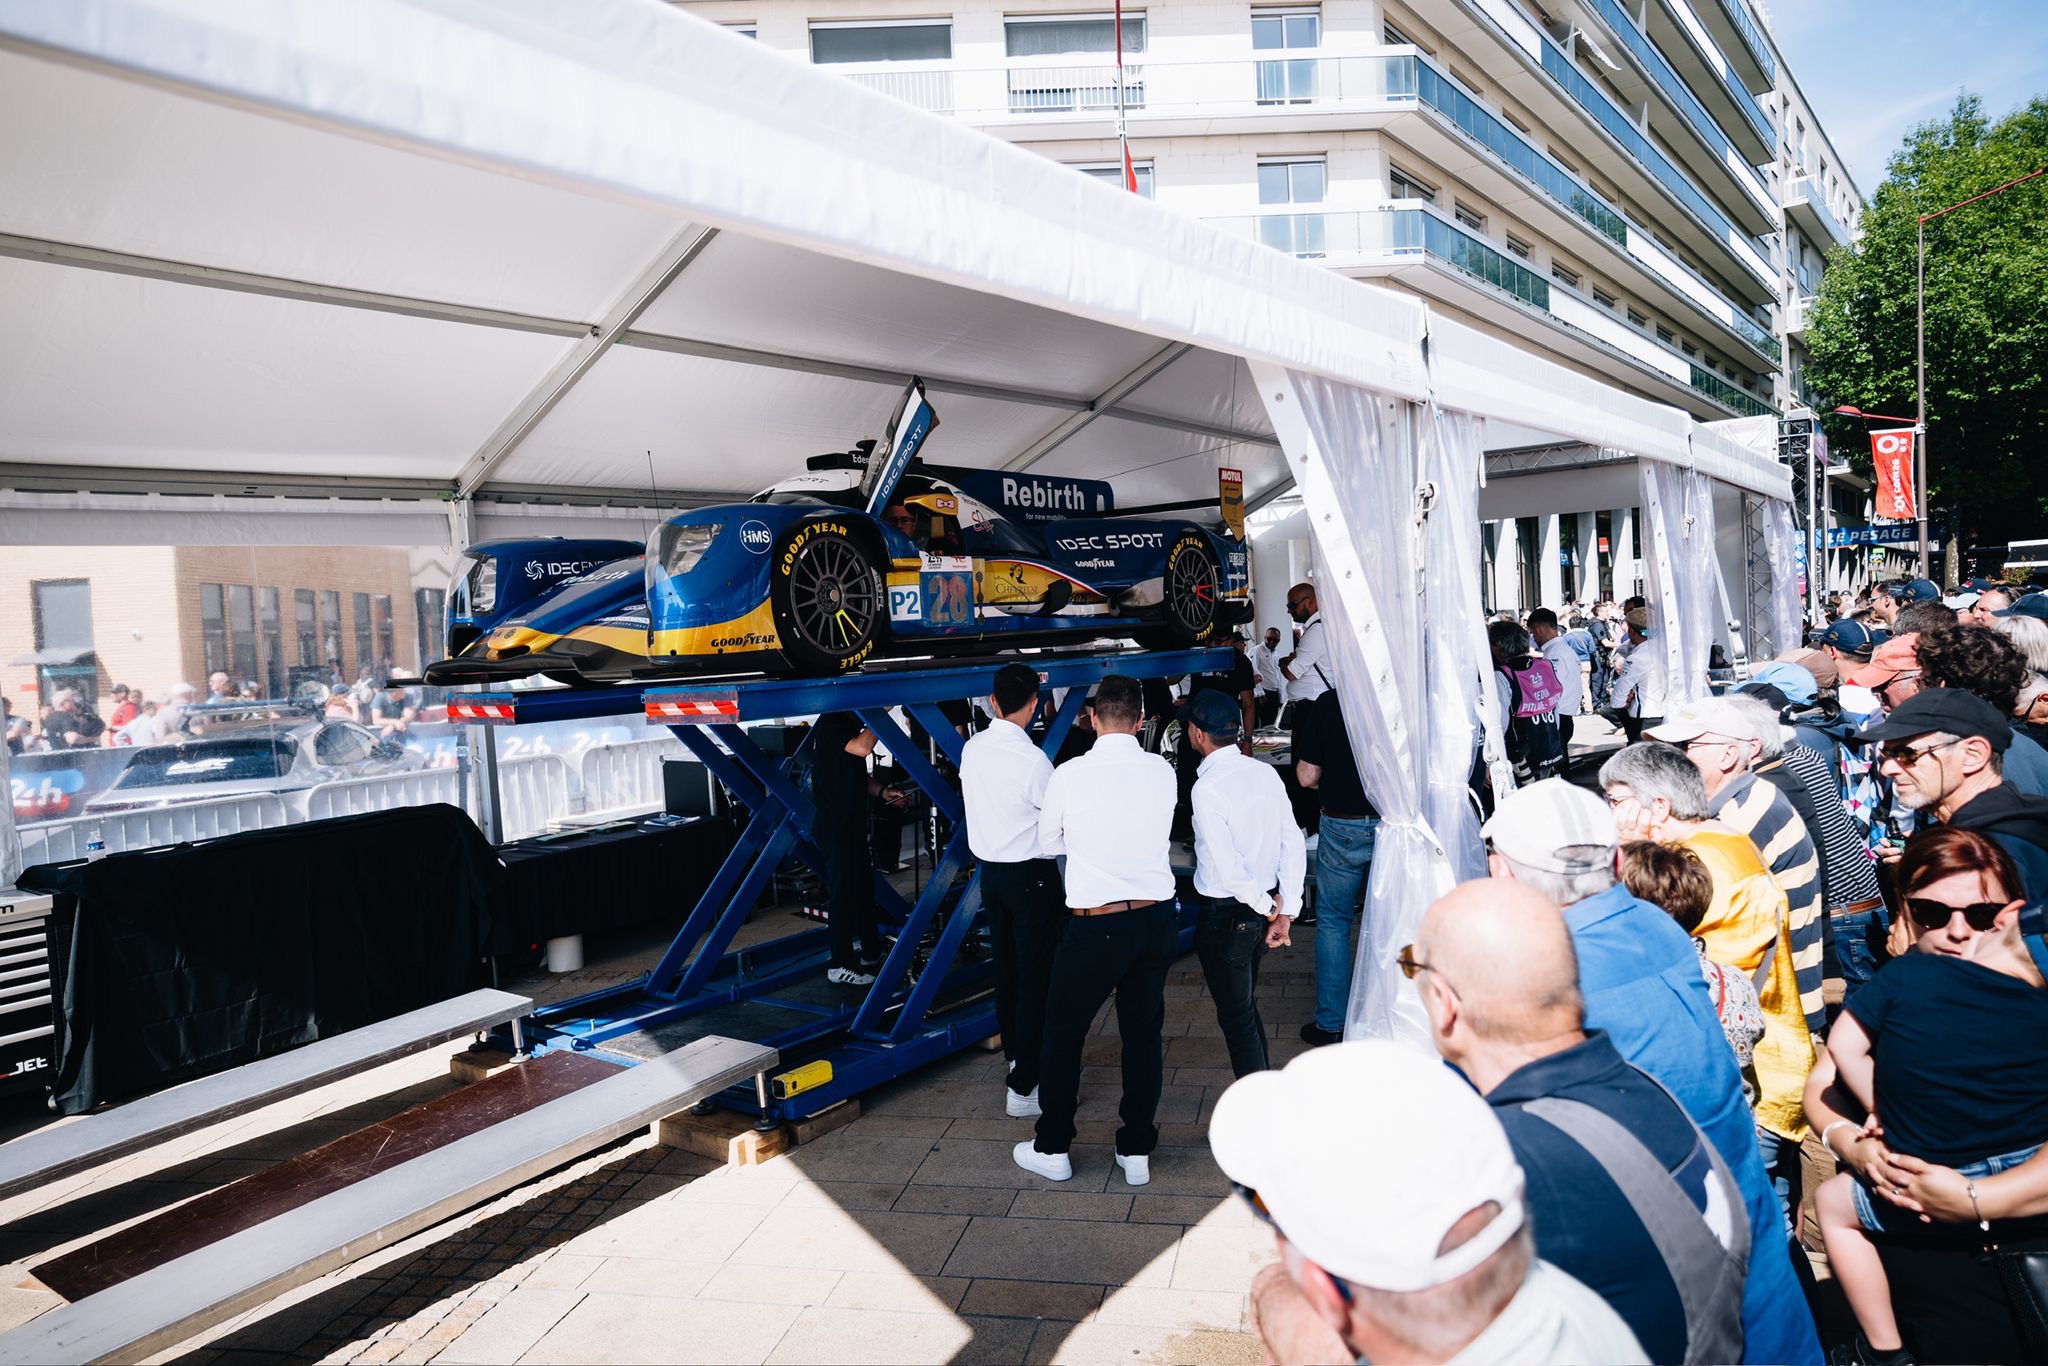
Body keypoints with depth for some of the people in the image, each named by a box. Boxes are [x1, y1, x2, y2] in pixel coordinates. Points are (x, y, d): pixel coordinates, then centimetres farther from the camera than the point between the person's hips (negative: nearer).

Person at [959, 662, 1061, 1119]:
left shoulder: (972, 749, 0)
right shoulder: (1032, 759, -20)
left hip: (989, 869, 7)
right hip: (1031, 874, -7)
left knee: (1006, 969, 20)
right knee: (1036, 976, -1)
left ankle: (1016, 1055, 37)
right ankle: (1024, 1087, 2)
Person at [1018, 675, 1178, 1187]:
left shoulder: (1068, 775, -11)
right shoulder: (1163, 772, -2)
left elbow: (1049, 843, 3)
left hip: (1095, 925, -3)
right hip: (1157, 919, 4)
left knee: (1064, 1031, 13)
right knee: (1144, 1034, 15)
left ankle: (1052, 1149, 25)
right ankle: (1136, 1153, 25)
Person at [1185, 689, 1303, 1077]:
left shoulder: (1207, 787, -21)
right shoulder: (1266, 773, 0)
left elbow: (1227, 864, -24)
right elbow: (1293, 844, 0)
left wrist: (1270, 909, -10)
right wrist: (1285, 912, 0)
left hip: (1225, 916, -7)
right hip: (1261, 909, 7)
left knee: (1236, 1016, 8)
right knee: (1247, 1006, 24)